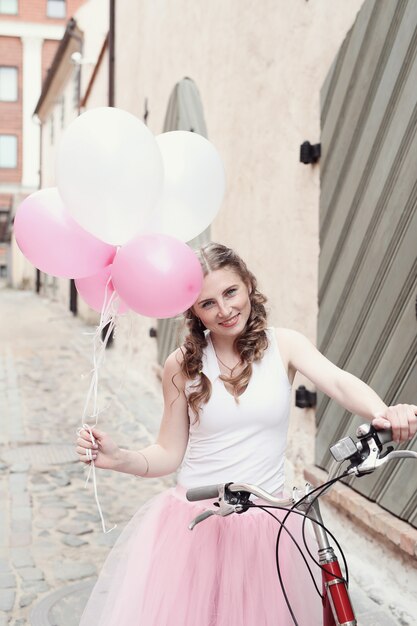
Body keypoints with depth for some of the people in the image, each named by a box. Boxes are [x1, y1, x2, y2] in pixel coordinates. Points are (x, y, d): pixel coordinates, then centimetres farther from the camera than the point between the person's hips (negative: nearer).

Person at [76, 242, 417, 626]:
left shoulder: (284, 345, -4)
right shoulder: (182, 365, -3)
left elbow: (339, 383, -22)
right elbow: (169, 454, 1)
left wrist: (383, 413, -43)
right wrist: (117, 458, -18)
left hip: (264, 526, 0)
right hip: (193, 521, 0)